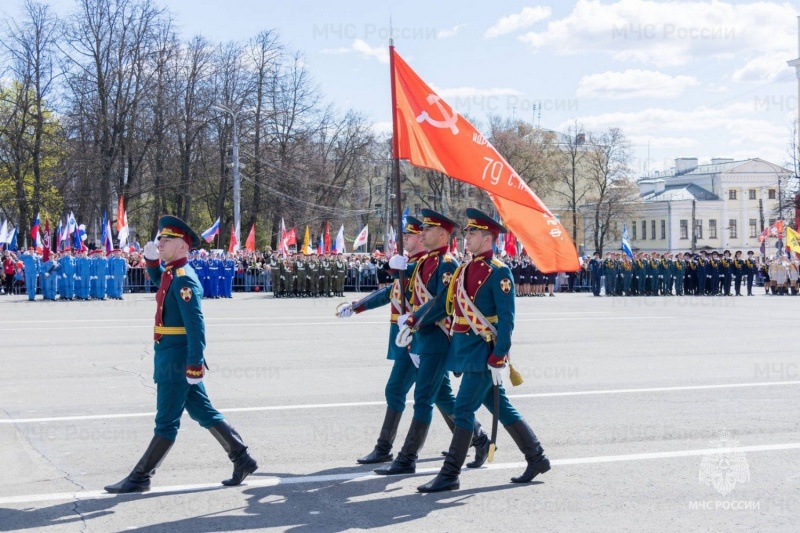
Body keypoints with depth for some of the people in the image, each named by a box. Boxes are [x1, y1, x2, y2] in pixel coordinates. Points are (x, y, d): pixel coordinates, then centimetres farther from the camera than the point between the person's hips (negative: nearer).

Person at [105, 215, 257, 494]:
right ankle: (242, 460, 19)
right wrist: (151, 259, 17)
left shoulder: (184, 279, -18)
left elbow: (196, 325, -24)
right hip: (175, 357, 10)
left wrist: (194, 365, -27)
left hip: (177, 359, -10)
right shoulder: (171, 273, 11)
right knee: (204, 413, 14)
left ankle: (140, 478, 8)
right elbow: (158, 280, 37)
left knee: (166, 422, 0)